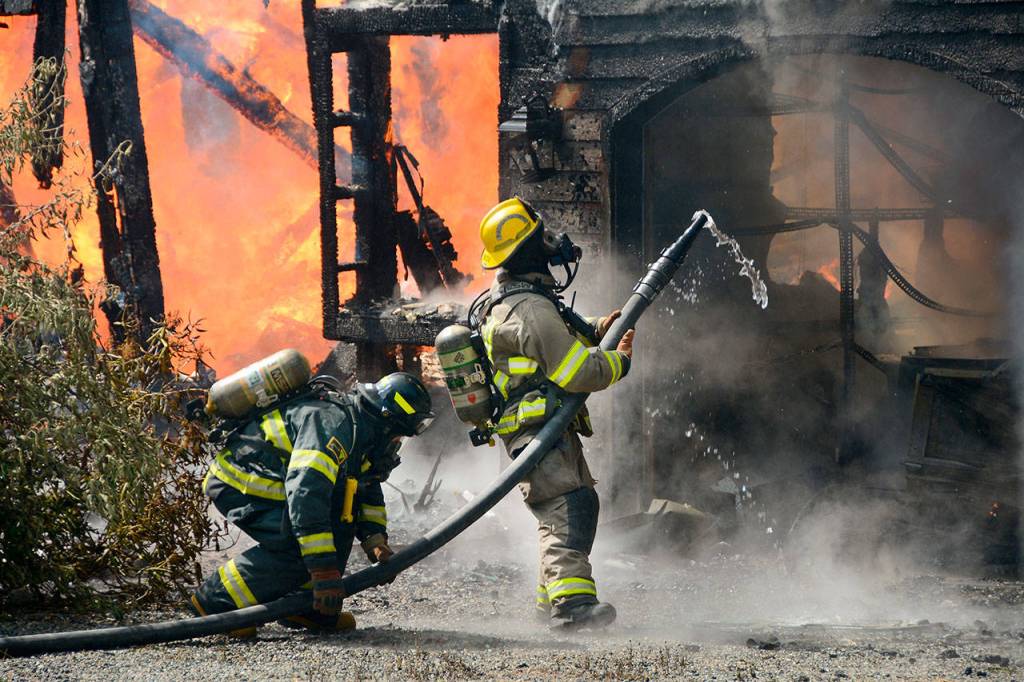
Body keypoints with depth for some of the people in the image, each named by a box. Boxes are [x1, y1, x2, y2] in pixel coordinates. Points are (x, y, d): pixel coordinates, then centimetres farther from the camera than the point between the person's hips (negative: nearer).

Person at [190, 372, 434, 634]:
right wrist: (324, 570, -38)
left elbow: (368, 490, 20)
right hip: (236, 484, -10)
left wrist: (375, 540, 0)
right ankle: (216, 600, -14)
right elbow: (306, 492, -36)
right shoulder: (332, 424, -26)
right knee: (297, 544, -24)